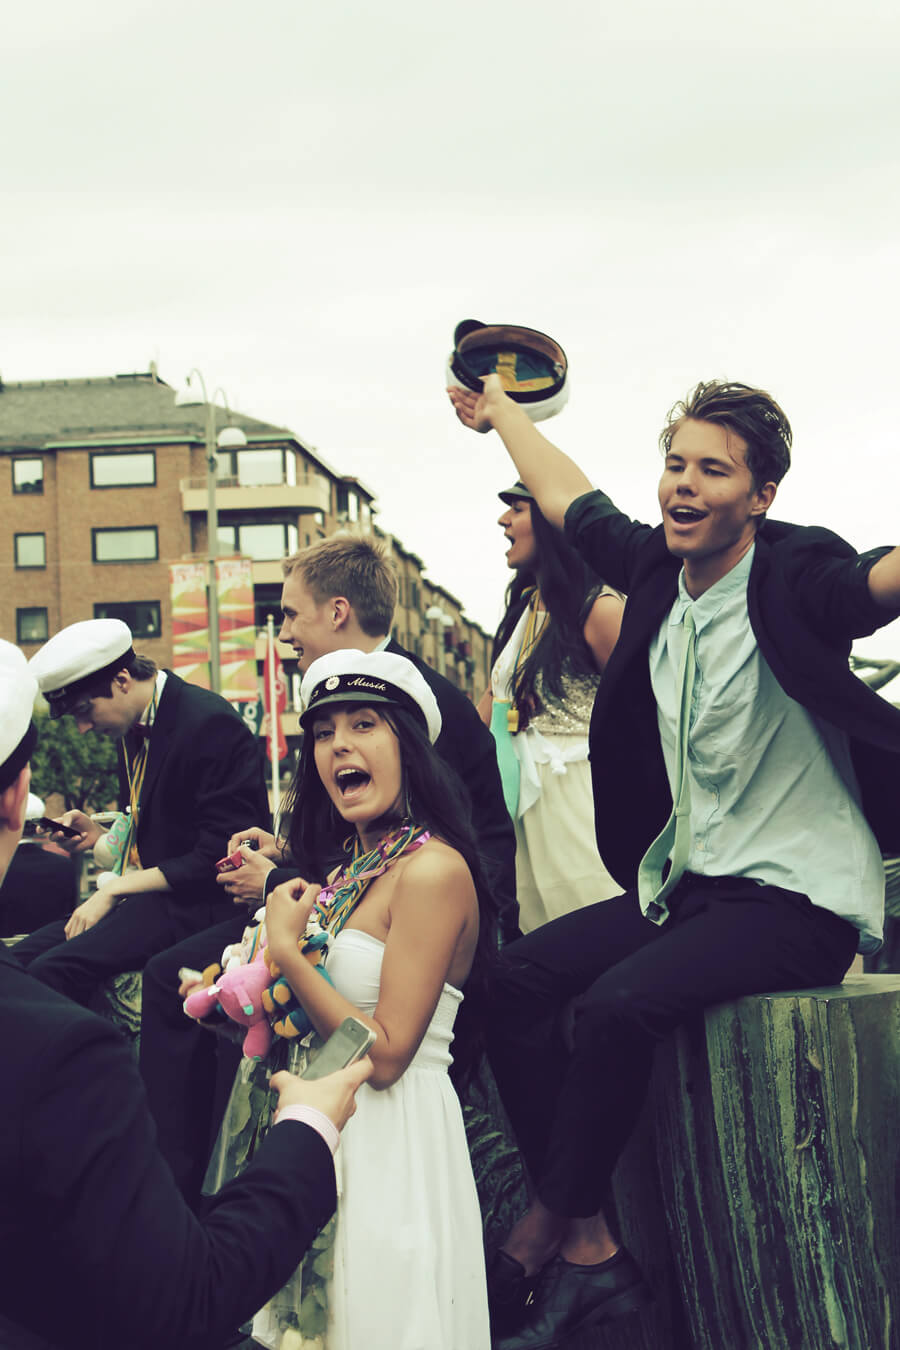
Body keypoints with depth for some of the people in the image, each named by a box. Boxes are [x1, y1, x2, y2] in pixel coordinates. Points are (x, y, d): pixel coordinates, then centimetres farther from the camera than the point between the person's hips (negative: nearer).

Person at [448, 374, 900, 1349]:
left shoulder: (796, 577, -15)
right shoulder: (657, 568, 3)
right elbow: (569, 499, 21)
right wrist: (500, 412, 34)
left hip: (799, 901, -7)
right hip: (690, 881, 7)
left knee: (622, 1002, -27)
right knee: (521, 977, -7)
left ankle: (542, 1235, -5)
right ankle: (590, 1249, -5)